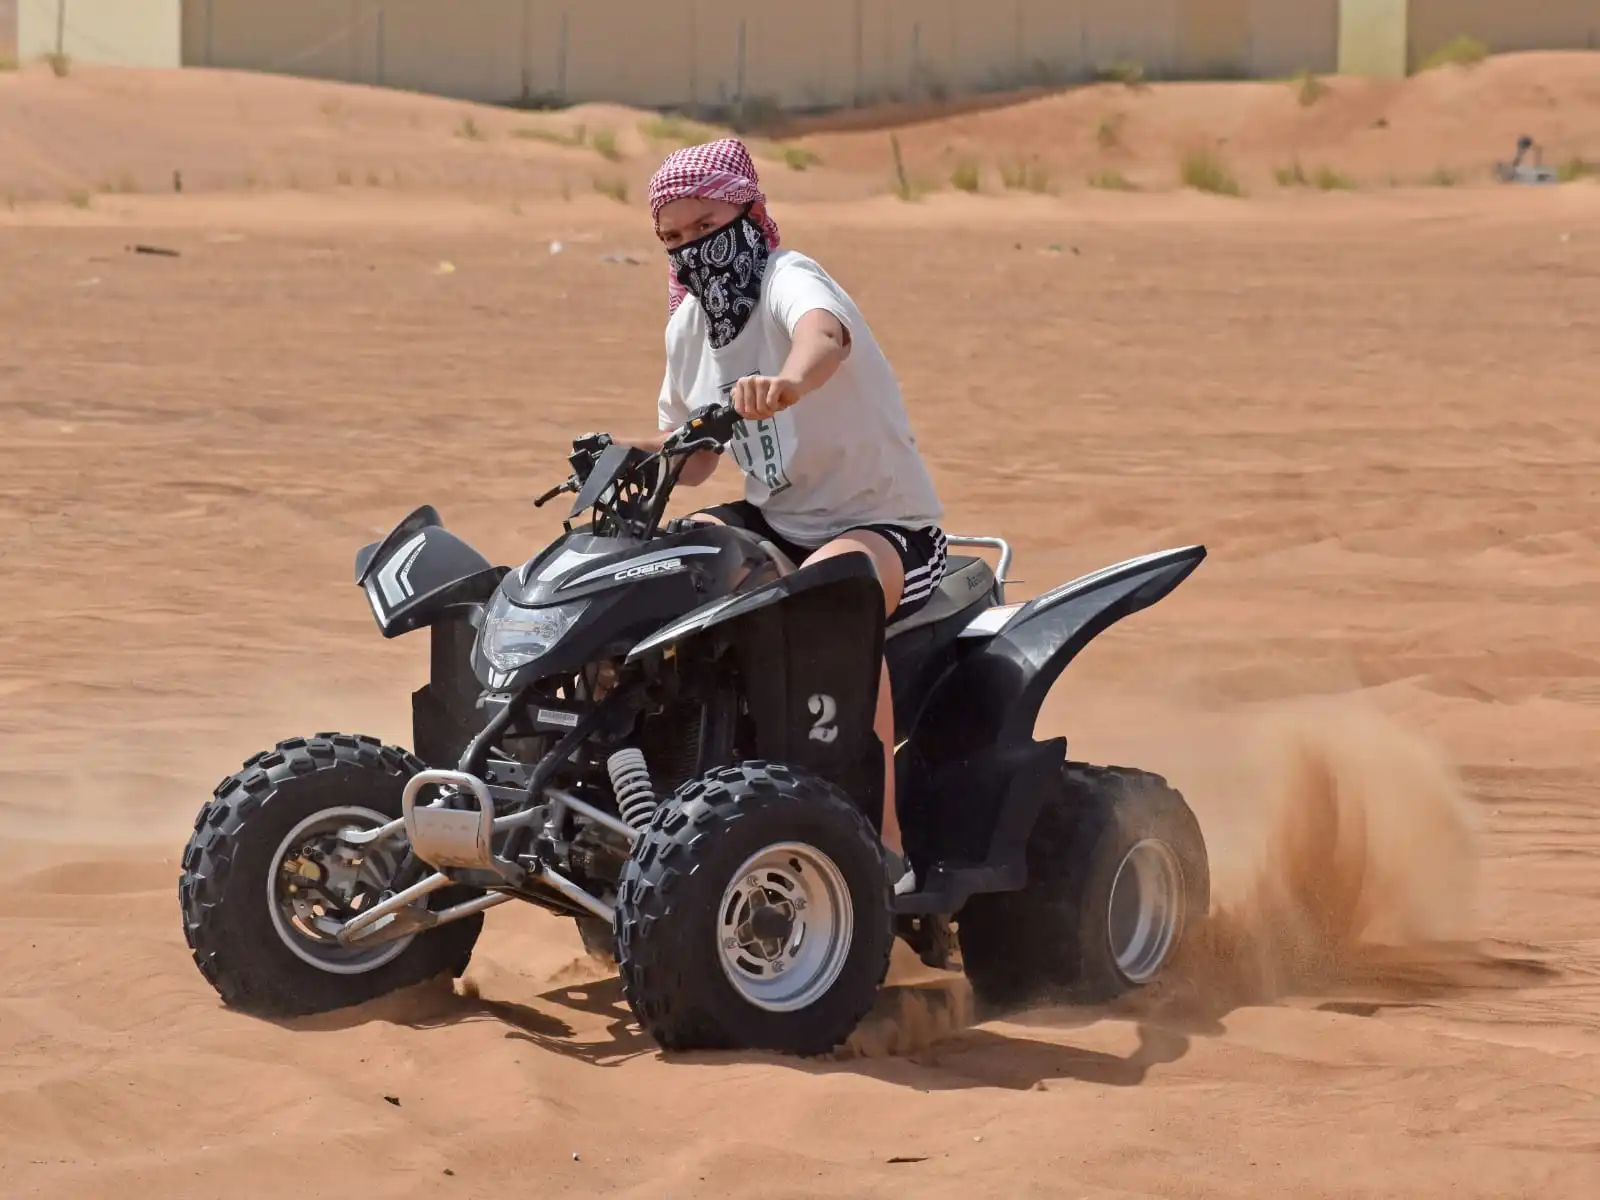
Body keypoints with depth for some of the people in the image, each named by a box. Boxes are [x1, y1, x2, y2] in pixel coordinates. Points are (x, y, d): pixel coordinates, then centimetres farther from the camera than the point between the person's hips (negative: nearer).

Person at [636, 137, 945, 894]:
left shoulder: (787, 279, -17)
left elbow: (824, 334, -43)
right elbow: (689, 458, 17)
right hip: (777, 521, 8)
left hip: (886, 525, -8)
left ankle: (885, 843, -38)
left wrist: (788, 383, -68)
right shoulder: (689, 325, 8)